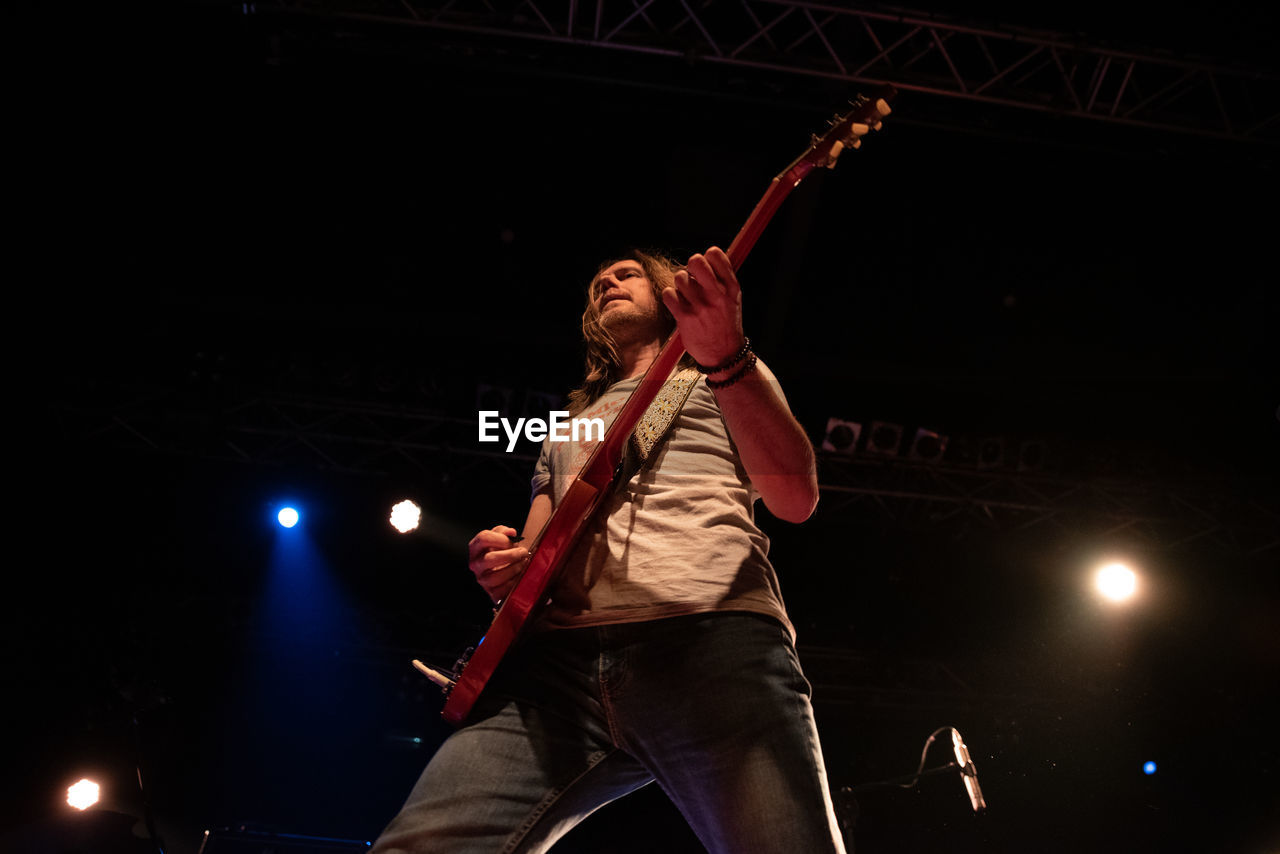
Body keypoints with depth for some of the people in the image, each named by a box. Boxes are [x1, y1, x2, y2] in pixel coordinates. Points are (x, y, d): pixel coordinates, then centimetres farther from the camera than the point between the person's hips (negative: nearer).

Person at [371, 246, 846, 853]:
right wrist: (503, 568, 7)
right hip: (562, 651, 4)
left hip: (712, 635, -3)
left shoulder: (724, 381, 24)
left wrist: (728, 360, -11)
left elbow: (796, 498, 5)